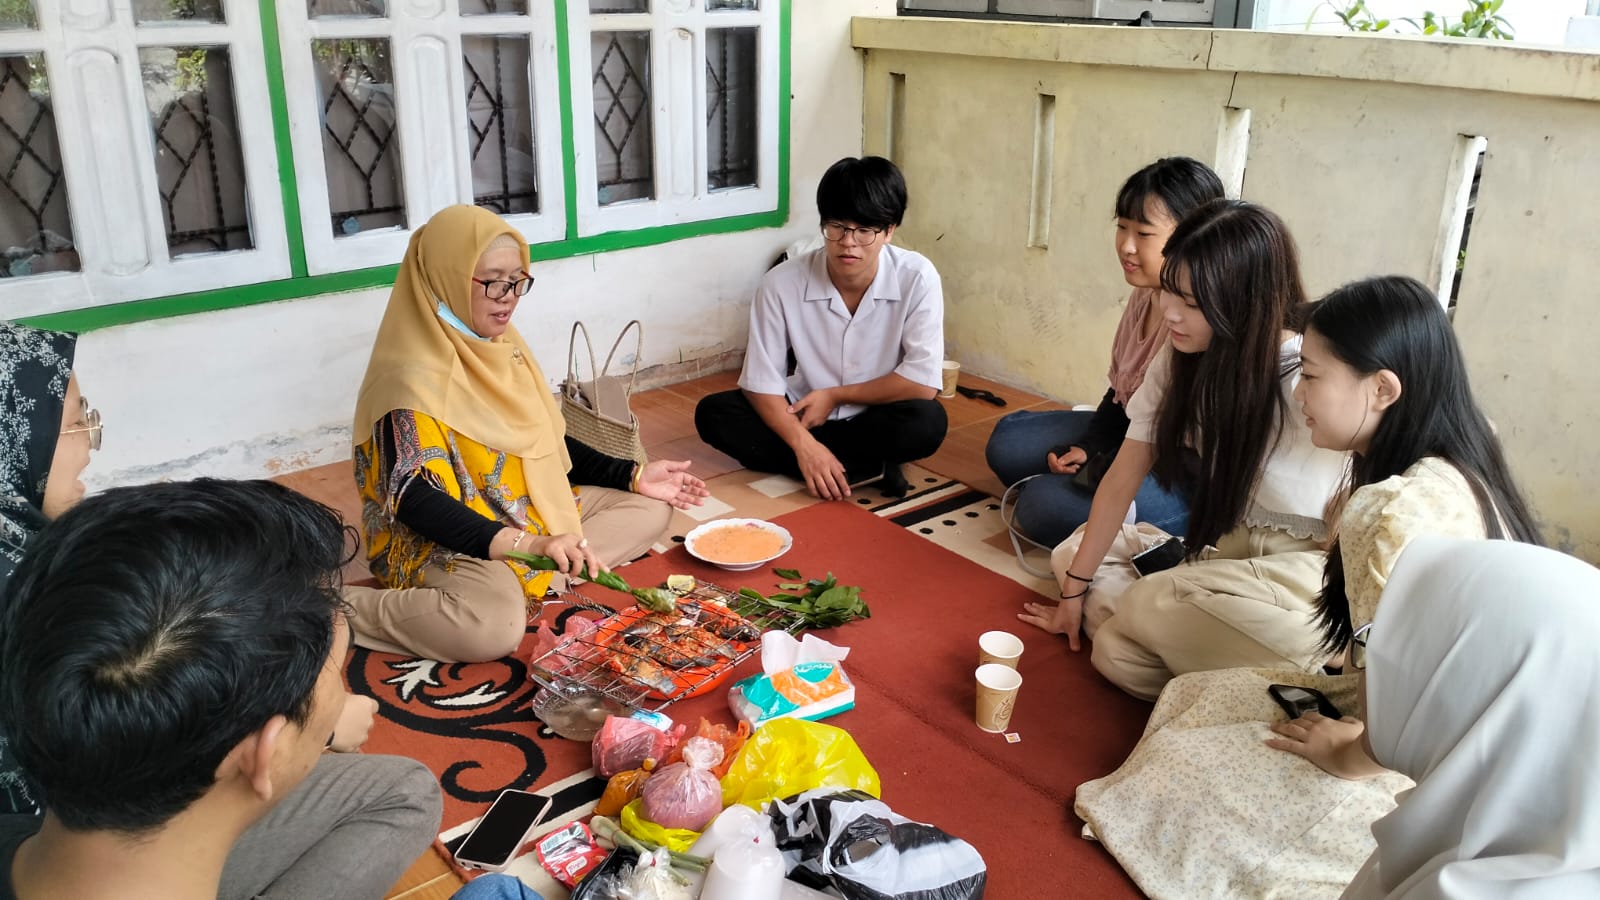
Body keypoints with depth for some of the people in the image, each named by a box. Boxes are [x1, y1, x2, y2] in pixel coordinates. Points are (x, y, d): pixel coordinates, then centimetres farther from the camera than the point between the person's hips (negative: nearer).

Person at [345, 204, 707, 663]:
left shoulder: (502, 346, 6)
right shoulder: (414, 377, -20)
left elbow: (547, 442, 14)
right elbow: (417, 501, -29)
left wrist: (633, 475, 3)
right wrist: (528, 544, -40)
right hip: (447, 540, -9)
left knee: (651, 509, 6)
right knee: (494, 625, -38)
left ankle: (536, 577, -13)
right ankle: (341, 608, -14)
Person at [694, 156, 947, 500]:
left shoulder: (917, 278, -19)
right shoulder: (783, 282, -17)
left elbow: (922, 383, -20)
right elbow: (762, 383, -14)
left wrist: (834, 395, -17)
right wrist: (803, 443, -29)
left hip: (876, 419, -2)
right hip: (805, 415, 3)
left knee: (928, 422, -34)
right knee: (712, 413, -21)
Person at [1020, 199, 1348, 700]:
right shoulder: (1180, 361, -5)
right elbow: (1123, 479, 0)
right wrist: (1074, 589, 4)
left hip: (1312, 566, -5)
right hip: (1228, 552, 6)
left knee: (1150, 605, -24)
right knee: (1116, 652, -13)